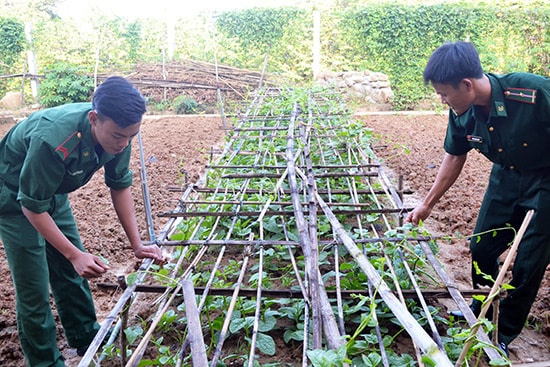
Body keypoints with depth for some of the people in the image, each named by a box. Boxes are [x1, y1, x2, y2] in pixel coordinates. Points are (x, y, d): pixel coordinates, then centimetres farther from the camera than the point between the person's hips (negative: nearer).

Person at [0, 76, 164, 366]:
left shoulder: (115, 133, -21)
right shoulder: (53, 140, -41)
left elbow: (120, 187, -8)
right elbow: (33, 207, -29)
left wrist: (137, 244, -12)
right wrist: (75, 254, -31)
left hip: (54, 192, 6)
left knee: (72, 272, 13)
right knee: (34, 288, -3)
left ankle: (87, 340, 32)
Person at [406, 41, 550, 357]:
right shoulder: (462, 114, -15)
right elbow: (455, 158, 1)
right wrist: (427, 204, 7)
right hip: (506, 175, 5)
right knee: (482, 247, 10)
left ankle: (503, 335, 21)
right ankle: (487, 304, 39)